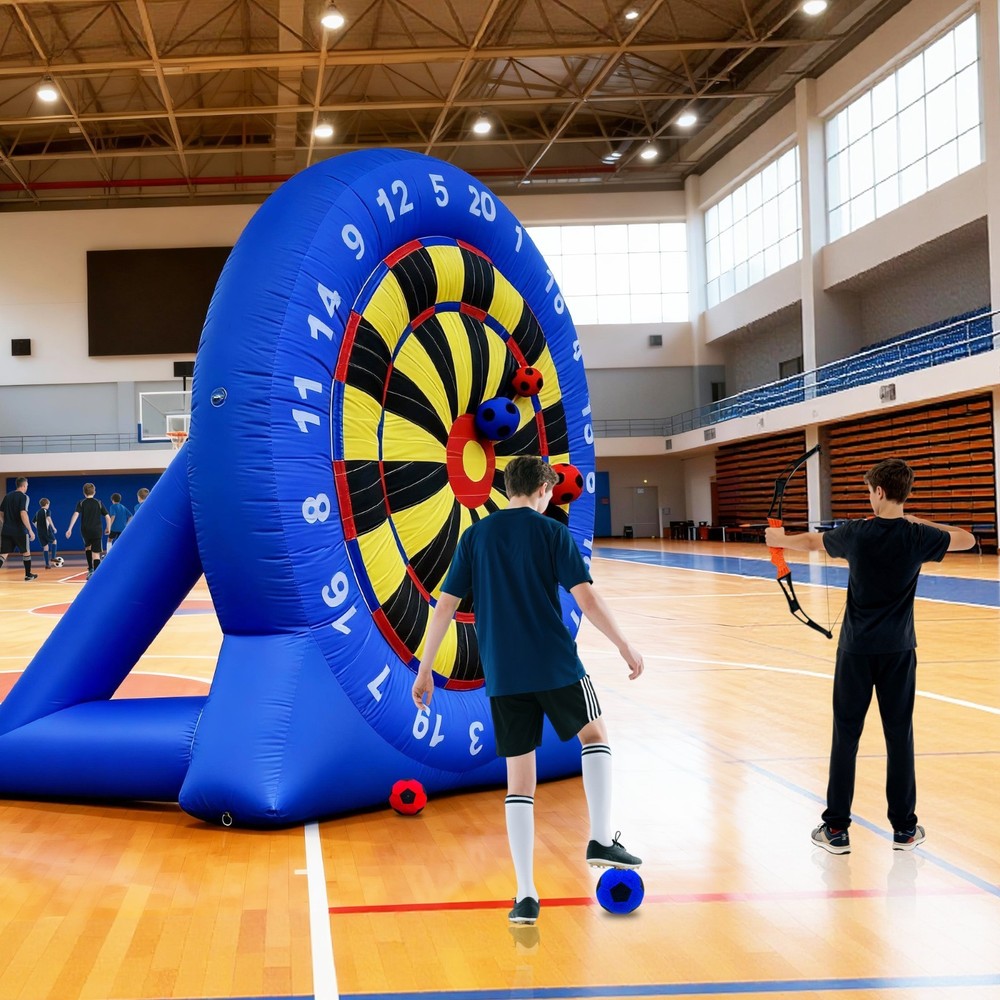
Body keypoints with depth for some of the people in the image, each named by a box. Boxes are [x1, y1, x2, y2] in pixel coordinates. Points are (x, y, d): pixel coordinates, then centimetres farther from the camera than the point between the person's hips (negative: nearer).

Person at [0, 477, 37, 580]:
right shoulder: (23, 497, -8)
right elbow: (23, 514, -19)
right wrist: (30, 530, -16)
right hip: (19, 530, -5)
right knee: (26, 552, 15)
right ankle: (28, 575, 24)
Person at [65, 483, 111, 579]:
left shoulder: (81, 503, 2)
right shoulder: (99, 503, 4)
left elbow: (76, 515, -14)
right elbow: (108, 517, 0)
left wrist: (70, 529, -18)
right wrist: (108, 528, 17)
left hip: (85, 531, 1)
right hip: (97, 531, -1)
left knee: (88, 547, 30)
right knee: (96, 554, -3)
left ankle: (90, 569, 23)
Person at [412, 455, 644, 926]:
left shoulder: (475, 537, 7)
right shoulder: (552, 532, -2)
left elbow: (445, 606, 4)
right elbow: (586, 598, -9)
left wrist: (425, 669, 9)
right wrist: (625, 647, 1)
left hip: (502, 675, 3)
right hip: (556, 664, -3)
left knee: (519, 779, 8)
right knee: (594, 734, 23)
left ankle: (526, 895, 6)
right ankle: (601, 839, 12)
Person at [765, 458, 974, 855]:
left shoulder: (856, 534, -8)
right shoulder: (918, 537, -6)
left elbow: (811, 542, 12)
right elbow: (967, 540, 12)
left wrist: (779, 539, 31)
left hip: (856, 648, -1)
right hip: (898, 650, 1)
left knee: (845, 736, 5)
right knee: (899, 735, 7)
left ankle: (836, 829, 9)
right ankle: (904, 828, 15)